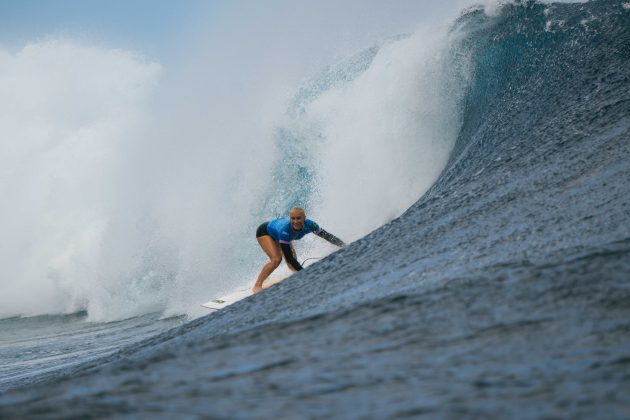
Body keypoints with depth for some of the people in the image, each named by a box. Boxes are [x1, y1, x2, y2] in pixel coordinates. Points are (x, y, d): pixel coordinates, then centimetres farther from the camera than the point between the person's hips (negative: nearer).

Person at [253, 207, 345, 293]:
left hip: (277, 236, 6)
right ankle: (257, 286, -17)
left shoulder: (309, 225, -32)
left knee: (293, 264, 2)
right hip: (264, 232, -6)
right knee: (276, 259, -26)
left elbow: (327, 236, -18)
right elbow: (288, 257, -45)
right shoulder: (285, 230, -47)